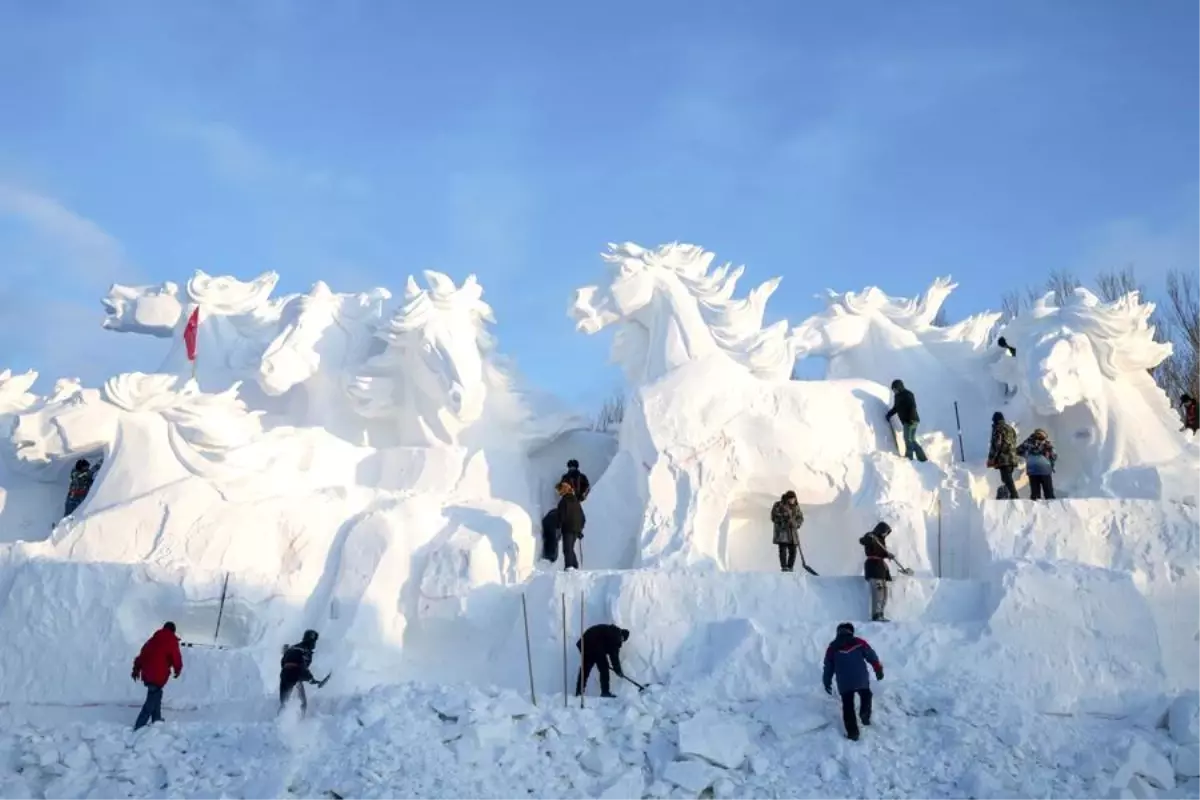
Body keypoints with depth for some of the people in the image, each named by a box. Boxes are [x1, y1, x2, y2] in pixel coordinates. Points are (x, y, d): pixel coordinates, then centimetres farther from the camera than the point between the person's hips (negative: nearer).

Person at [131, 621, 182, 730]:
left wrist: (136, 669, 25)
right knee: (151, 702, -4)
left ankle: (156, 720, 31)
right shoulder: (171, 641, -5)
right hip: (158, 676, -7)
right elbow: (176, 658, -7)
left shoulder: (153, 639, 14)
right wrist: (178, 670, 13)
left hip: (147, 674, 8)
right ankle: (139, 727, -9)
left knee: (156, 696, 25)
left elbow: (142, 654, 17)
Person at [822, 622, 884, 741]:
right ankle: (865, 716, 9)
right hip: (861, 680, 0)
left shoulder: (832, 648, 10)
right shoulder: (859, 643, 4)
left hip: (844, 684, 1)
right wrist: (878, 670, 15)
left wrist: (827, 682, 23)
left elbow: (828, 667, 14)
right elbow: (872, 657, 5)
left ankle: (853, 733, 6)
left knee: (848, 707, 9)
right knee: (866, 696, 27)